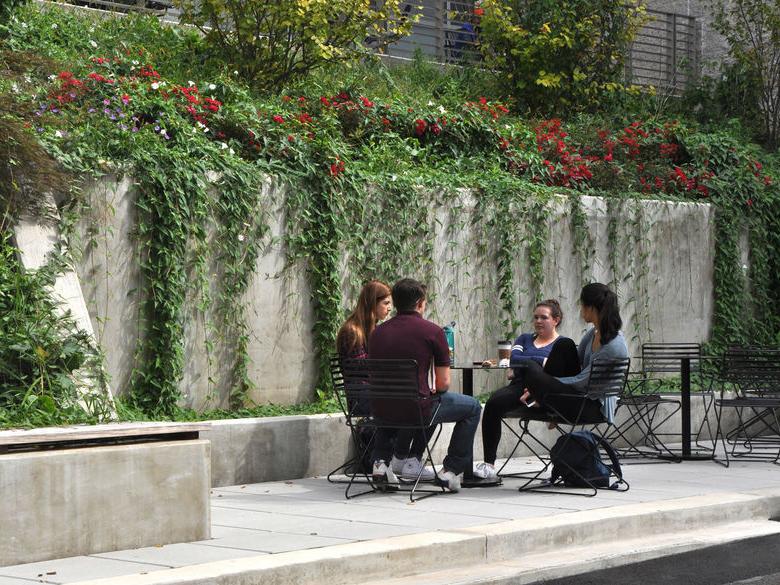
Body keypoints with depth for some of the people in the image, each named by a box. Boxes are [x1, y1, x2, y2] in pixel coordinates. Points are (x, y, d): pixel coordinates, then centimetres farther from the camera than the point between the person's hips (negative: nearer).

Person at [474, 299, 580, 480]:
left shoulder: (563, 344, 19)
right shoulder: (525, 339, 30)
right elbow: (513, 359, 10)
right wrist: (542, 362, -5)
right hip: (519, 386, 2)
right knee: (494, 402, -32)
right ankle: (489, 465, -33)